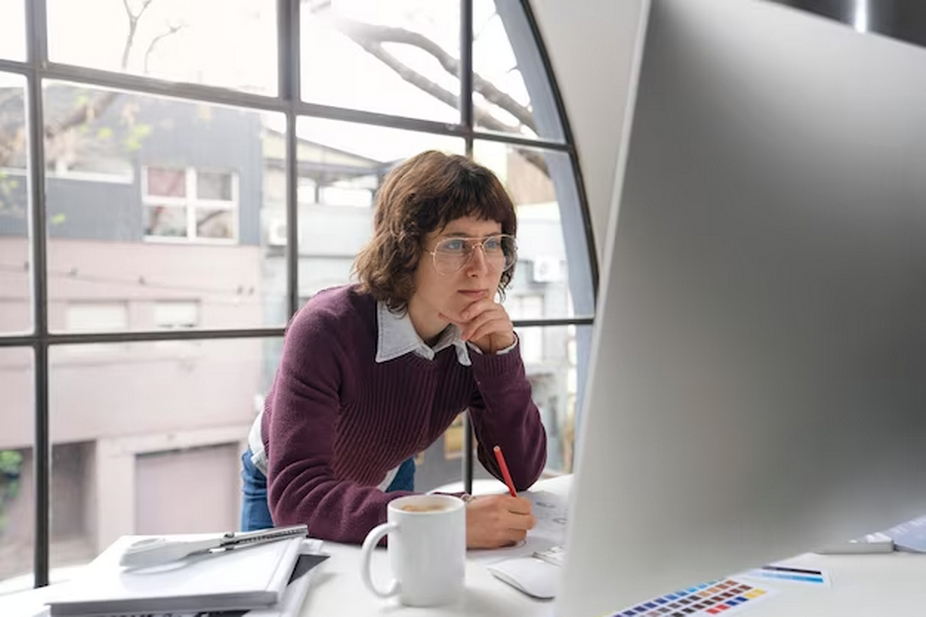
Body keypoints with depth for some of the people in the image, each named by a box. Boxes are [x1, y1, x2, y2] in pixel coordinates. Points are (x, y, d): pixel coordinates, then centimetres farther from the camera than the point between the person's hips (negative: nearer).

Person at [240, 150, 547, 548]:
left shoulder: (478, 337, -18)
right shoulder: (327, 329, -31)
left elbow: (521, 474, -17)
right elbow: (295, 494, -38)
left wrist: (501, 356, -30)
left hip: (386, 486, 3)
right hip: (280, 500, -2)